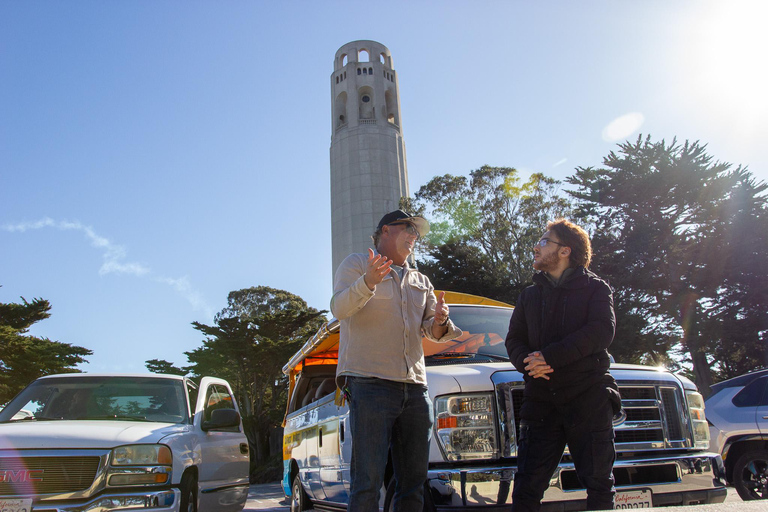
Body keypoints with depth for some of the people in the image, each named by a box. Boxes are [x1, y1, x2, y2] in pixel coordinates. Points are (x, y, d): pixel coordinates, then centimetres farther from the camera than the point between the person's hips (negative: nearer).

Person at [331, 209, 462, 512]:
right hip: (370, 384, -6)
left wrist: (440, 322, -4)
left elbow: (433, 333, 20)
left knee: (414, 482, 7)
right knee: (368, 481, -9)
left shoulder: (421, 282, 25)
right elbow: (339, 308, -8)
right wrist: (368, 282, -28)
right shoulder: (357, 264, 8)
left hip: (415, 389, 6)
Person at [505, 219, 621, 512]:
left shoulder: (596, 288, 8)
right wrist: (528, 361, -10)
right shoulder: (529, 295, 20)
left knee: (599, 483, 3)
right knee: (526, 487, -2)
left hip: (589, 399, -3)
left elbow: (602, 331, -9)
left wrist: (549, 356, -16)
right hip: (540, 400, 3)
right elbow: (514, 341, 14)